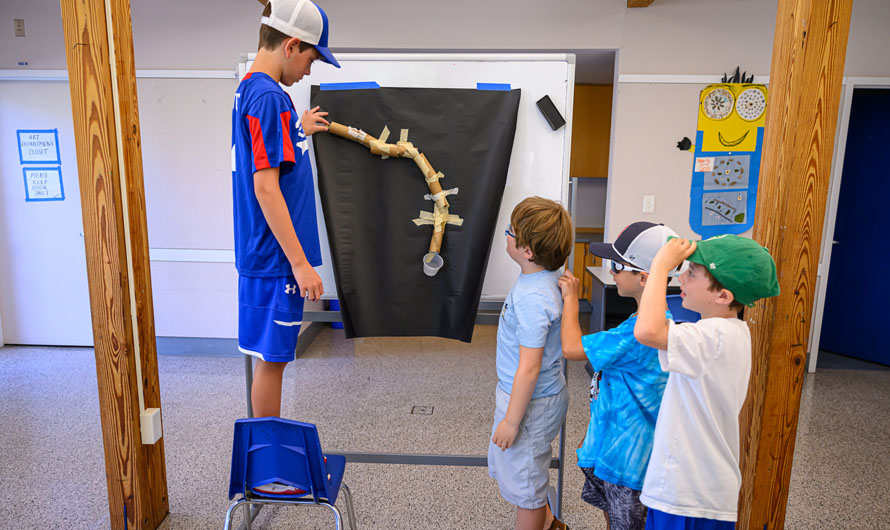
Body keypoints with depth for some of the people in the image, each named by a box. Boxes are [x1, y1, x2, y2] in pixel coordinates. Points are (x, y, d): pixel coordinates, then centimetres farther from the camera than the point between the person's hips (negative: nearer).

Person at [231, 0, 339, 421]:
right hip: (275, 258, -10)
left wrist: (299, 131, 32)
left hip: (268, 254, 10)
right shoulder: (268, 96, -17)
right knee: (271, 358, 4)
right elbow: (265, 187, -23)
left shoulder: (249, 89, 13)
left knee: (271, 356, 19)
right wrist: (300, 262, -21)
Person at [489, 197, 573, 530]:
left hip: (530, 402, -10)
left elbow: (529, 368, -27)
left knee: (524, 484, 12)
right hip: (528, 394, 10)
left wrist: (511, 421, -18)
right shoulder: (542, 278, -1)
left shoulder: (532, 298, -31)